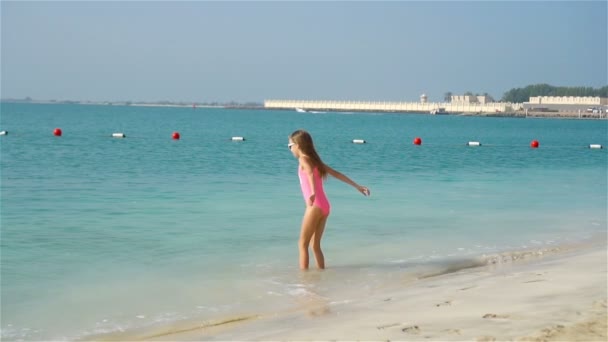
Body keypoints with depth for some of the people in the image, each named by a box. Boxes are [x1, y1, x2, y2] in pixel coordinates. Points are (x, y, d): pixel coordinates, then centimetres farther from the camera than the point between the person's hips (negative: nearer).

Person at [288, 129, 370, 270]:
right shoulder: (315, 160, 17)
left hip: (315, 206, -8)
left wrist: (313, 193, -45)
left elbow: (311, 174, -28)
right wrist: (357, 186, 25)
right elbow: (337, 174, 21)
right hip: (324, 206, 8)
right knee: (315, 245, 12)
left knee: (303, 244, -3)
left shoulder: (304, 159, -6)